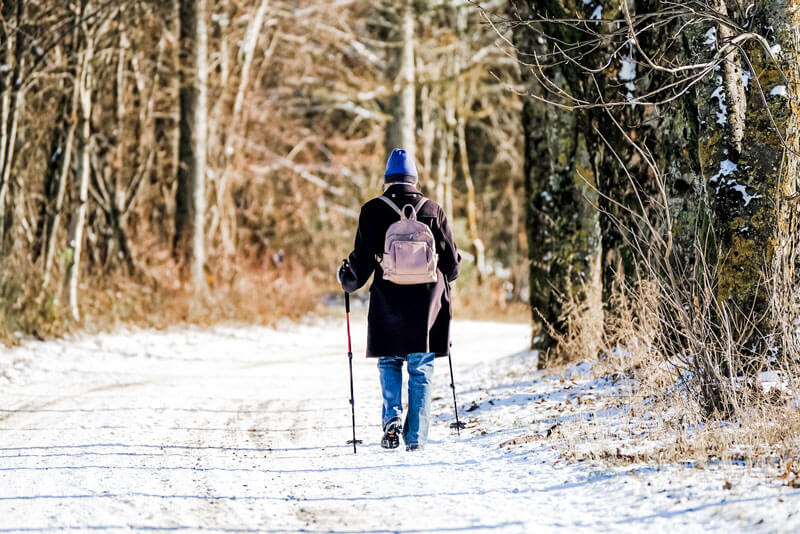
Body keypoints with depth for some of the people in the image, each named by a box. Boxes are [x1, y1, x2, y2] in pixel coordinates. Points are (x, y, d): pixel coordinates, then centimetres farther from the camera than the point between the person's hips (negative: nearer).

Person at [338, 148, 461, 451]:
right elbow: (452, 263, 8)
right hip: (427, 303, 1)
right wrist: (444, 275, 30)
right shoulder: (433, 211, 4)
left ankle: (392, 418, -6)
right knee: (421, 371, 7)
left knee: (389, 363, 15)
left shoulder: (374, 211, -1)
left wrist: (347, 279, 17)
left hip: (389, 302, -1)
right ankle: (416, 438, 4)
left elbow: (363, 260, -3)